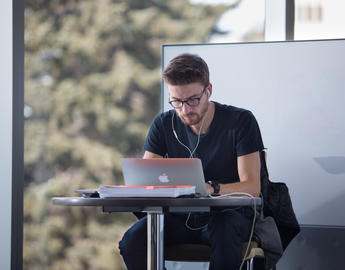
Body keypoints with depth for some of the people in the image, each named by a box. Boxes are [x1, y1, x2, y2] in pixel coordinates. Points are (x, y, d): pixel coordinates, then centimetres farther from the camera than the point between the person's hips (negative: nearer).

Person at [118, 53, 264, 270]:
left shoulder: (241, 121, -8)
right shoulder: (164, 124, 3)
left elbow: (252, 187, -14)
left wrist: (211, 188, -36)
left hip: (229, 214, -3)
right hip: (181, 218, 3)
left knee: (223, 228, -39)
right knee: (133, 240, -26)